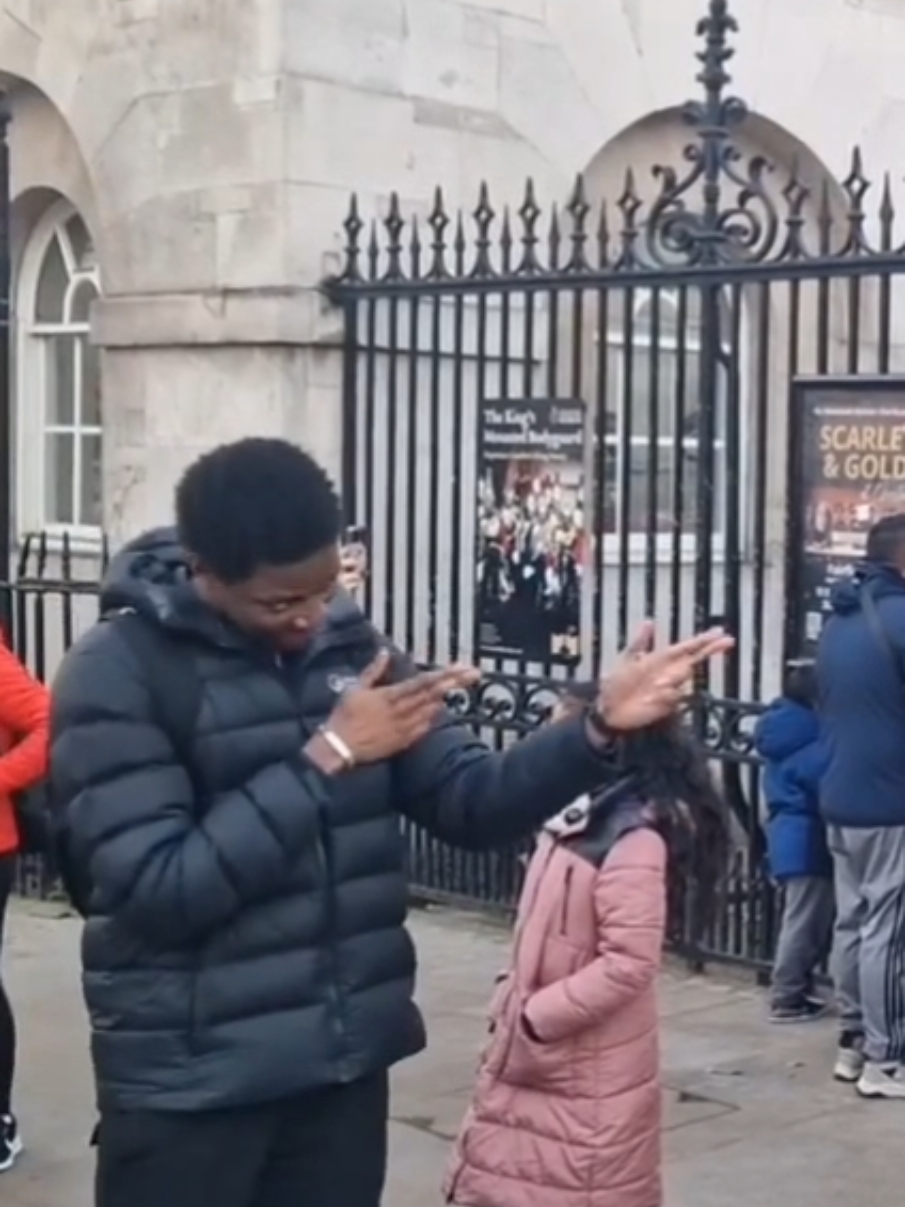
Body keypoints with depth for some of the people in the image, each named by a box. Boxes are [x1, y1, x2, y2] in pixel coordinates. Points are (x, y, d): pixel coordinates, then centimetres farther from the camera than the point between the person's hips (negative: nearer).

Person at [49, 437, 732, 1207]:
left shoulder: (351, 646, 5)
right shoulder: (118, 673, -12)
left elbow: (471, 802, 2)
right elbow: (157, 888, -20)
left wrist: (599, 729, -14)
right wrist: (324, 759, -20)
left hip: (345, 1064, 5)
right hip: (189, 1086, -5)